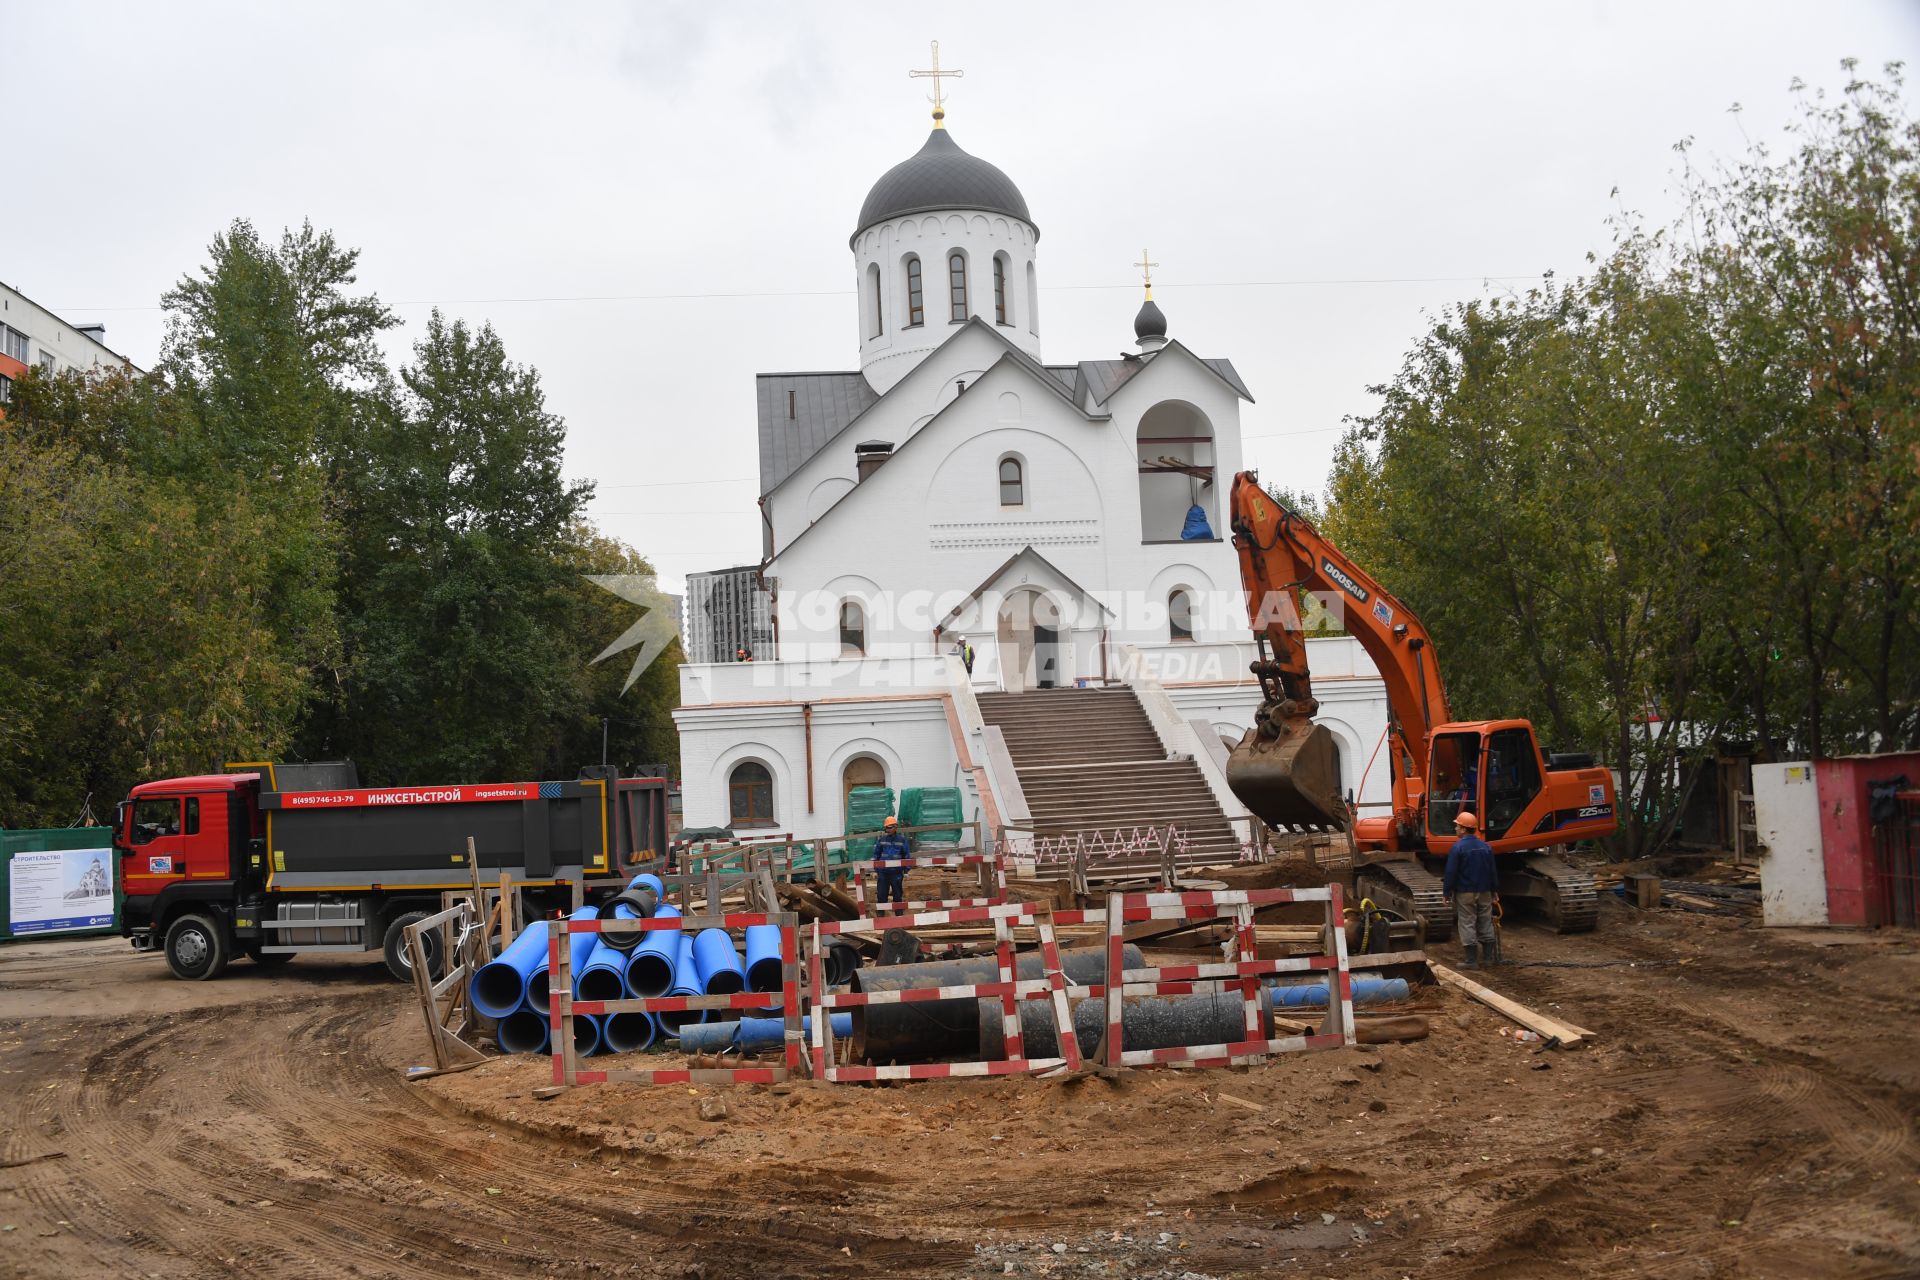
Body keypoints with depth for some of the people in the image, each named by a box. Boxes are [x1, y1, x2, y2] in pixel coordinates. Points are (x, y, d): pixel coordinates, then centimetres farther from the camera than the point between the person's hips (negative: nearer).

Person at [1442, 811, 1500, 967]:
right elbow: (1493, 872, 11)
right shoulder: (1486, 847, 4)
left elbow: (1451, 872, -14)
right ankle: (1489, 957, 18)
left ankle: (1472, 961, -1)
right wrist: (1493, 889, 20)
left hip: (1465, 892, -5)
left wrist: (1447, 891, -5)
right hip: (1484, 892, 5)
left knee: (1467, 925, 0)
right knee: (1486, 924, 13)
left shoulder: (1457, 847, -15)